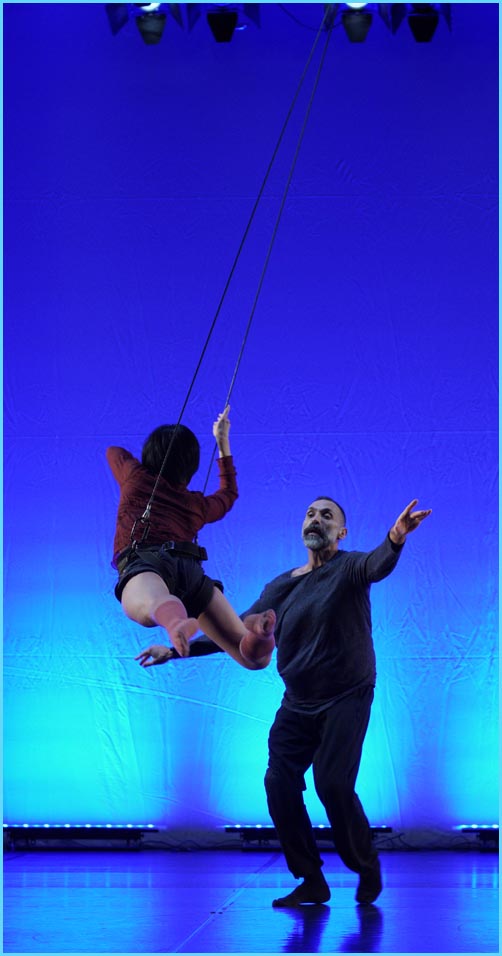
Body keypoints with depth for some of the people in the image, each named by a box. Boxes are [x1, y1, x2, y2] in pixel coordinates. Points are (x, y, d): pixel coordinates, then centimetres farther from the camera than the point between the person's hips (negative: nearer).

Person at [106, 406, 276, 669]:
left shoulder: (134, 477, 27)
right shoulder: (199, 505, 32)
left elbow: (113, 450, 51)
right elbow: (229, 492, 56)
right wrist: (223, 442, 64)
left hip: (143, 562, -2)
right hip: (190, 569, 2)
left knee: (147, 607, -39)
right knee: (254, 655, -8)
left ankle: (172, 615, -76)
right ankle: (255, 631, -44)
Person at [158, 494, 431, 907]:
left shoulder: (349, 567, -6)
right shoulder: (282, 586, 9)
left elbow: (378, 565, -30)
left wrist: (396, 538, -54)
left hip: (346, 699, -5)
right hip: (298, 703, 6)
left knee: (333, 783, -16)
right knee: (279, 783, -4)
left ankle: (367, 868, 9)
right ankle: (312, 882, 8)